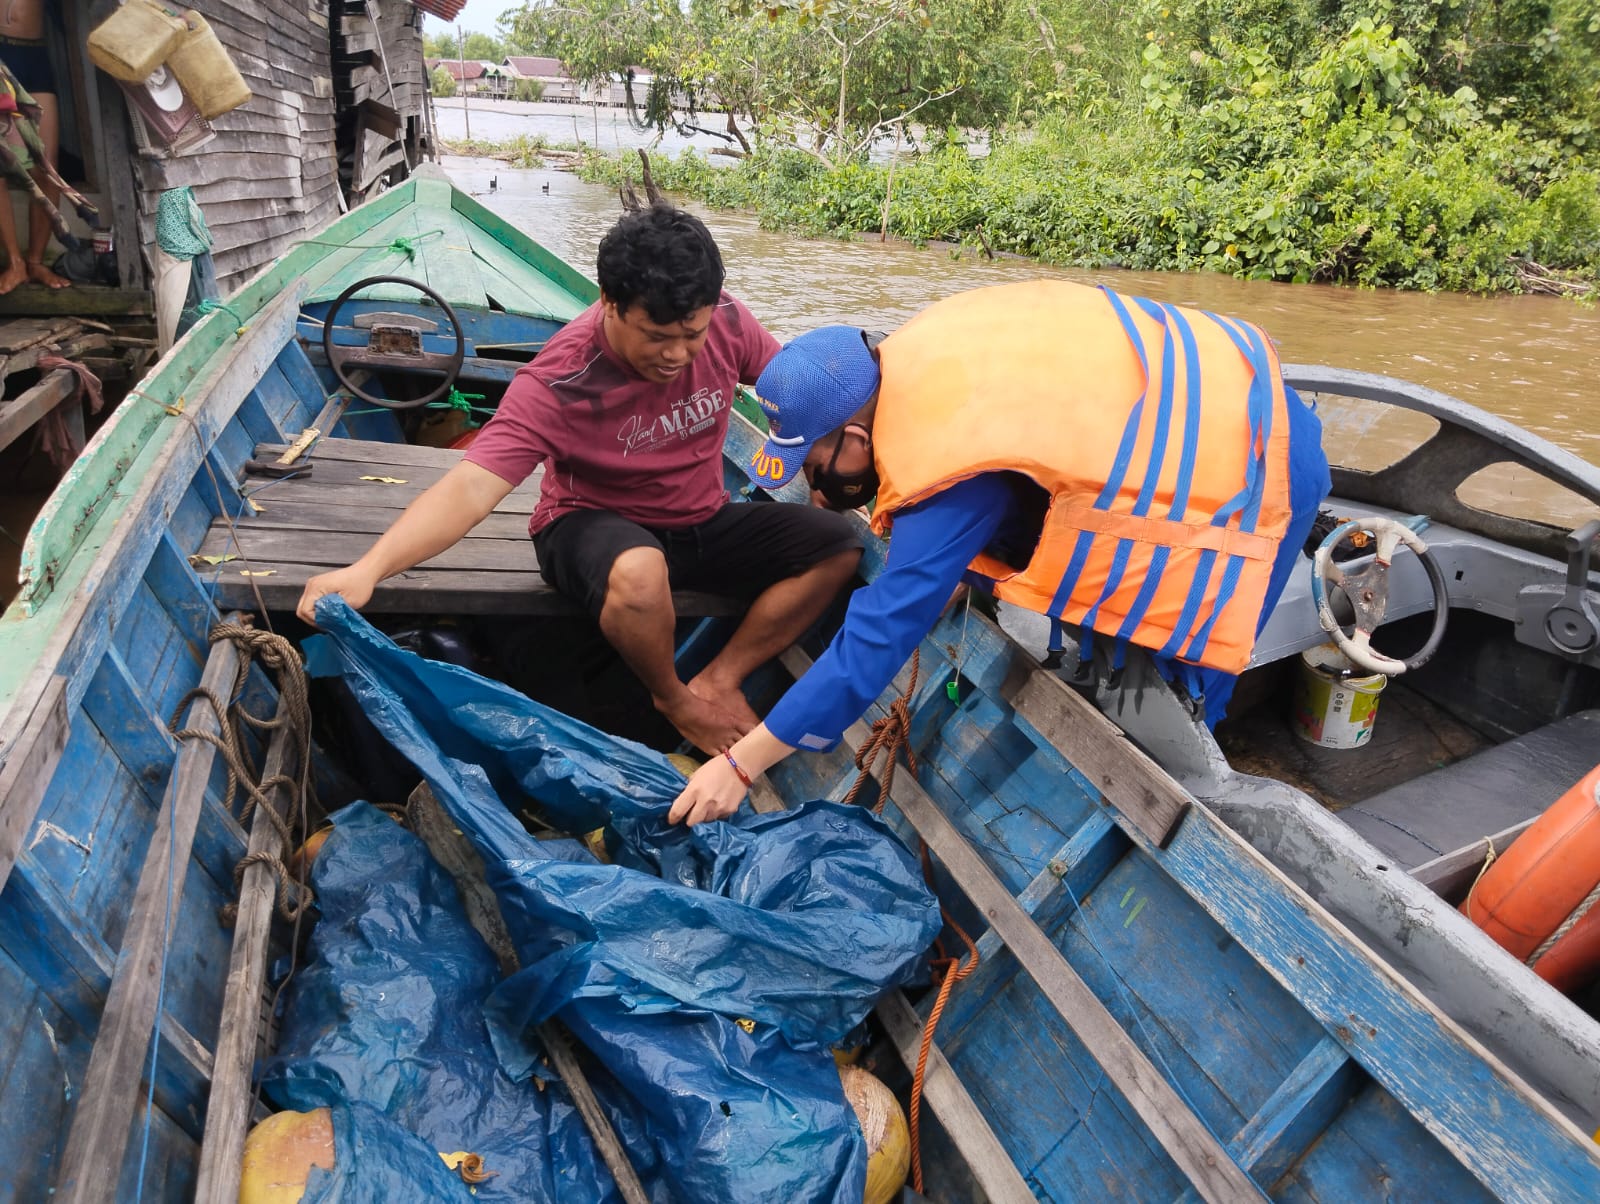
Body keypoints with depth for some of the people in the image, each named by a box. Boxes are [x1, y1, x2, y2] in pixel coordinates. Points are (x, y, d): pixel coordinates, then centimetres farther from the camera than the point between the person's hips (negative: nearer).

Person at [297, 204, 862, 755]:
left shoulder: (726, 323, -14)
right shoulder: (559, 382, -27)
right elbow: (472, 487, -35)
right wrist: (367, 569, -49)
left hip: (702, 522, 5)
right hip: (593, 524, -5)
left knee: (839, 543, -13)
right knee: (638, 573, -42)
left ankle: (718, 681, -8)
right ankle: (674, 703, -8)